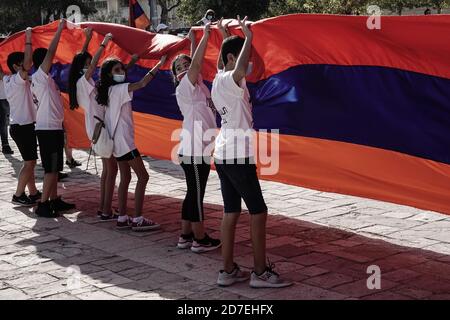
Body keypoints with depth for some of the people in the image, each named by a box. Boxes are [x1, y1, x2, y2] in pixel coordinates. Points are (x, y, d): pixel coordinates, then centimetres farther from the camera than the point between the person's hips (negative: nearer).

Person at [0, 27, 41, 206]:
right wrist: (28, 40, -29)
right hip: (23, 127, -9)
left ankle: (33, 193, 20)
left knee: (30, 161, 14)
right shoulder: (18, 80, -16)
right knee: (29, 162, -6)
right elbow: (27, 65, -33)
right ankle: (18, 196, -3)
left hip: (19, 126, 9)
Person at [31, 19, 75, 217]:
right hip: (49, 128, -10)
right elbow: (51, 52, -20)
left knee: (53, 167, 15)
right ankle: (43, 205, -8)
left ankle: (55, 201, 23)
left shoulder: (39, 80, 18)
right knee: (51, 168, -9)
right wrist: (60, 29, -17)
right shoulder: (40, 76, -11)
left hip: (50, 128, 10)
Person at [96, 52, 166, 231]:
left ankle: (122, 219, 13)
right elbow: (142, 83, -24)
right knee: (143, 177, -8)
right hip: (124, 140, -10)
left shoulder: (110, 90, 12)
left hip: (118, 140, 10)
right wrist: (159, 64, -22)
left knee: (125, 178, 12)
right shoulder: (118, 89, -14)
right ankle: (138, 220, -9)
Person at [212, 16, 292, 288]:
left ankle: (228, 270, 13)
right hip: (238, 156, -10)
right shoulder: (230, 80, -15)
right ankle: (261, 272, 3)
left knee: (231, 212, 10)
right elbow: (240, 70, -40)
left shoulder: (219, 80, 13)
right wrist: (248, 37, -30)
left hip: (223, 154, 10)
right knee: (259, 211, -2)